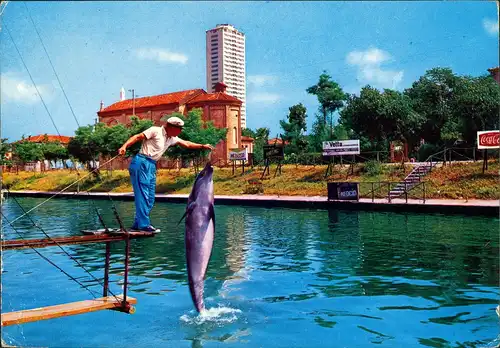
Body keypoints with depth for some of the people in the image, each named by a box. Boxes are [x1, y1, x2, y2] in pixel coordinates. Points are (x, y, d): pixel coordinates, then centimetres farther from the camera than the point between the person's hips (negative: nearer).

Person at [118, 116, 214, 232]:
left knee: (150, 198, 6)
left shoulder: (172, 139, 18)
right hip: (141, 163, -9)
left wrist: (203, 146, 27)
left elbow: (187, 144, 28)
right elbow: (137, 137, -12)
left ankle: (137, 224, 12)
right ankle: (144, 224, -9)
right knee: (143, 195, -10)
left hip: (152, 166, 9)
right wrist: (124, 146, -26)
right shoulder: (155, 131, -6)